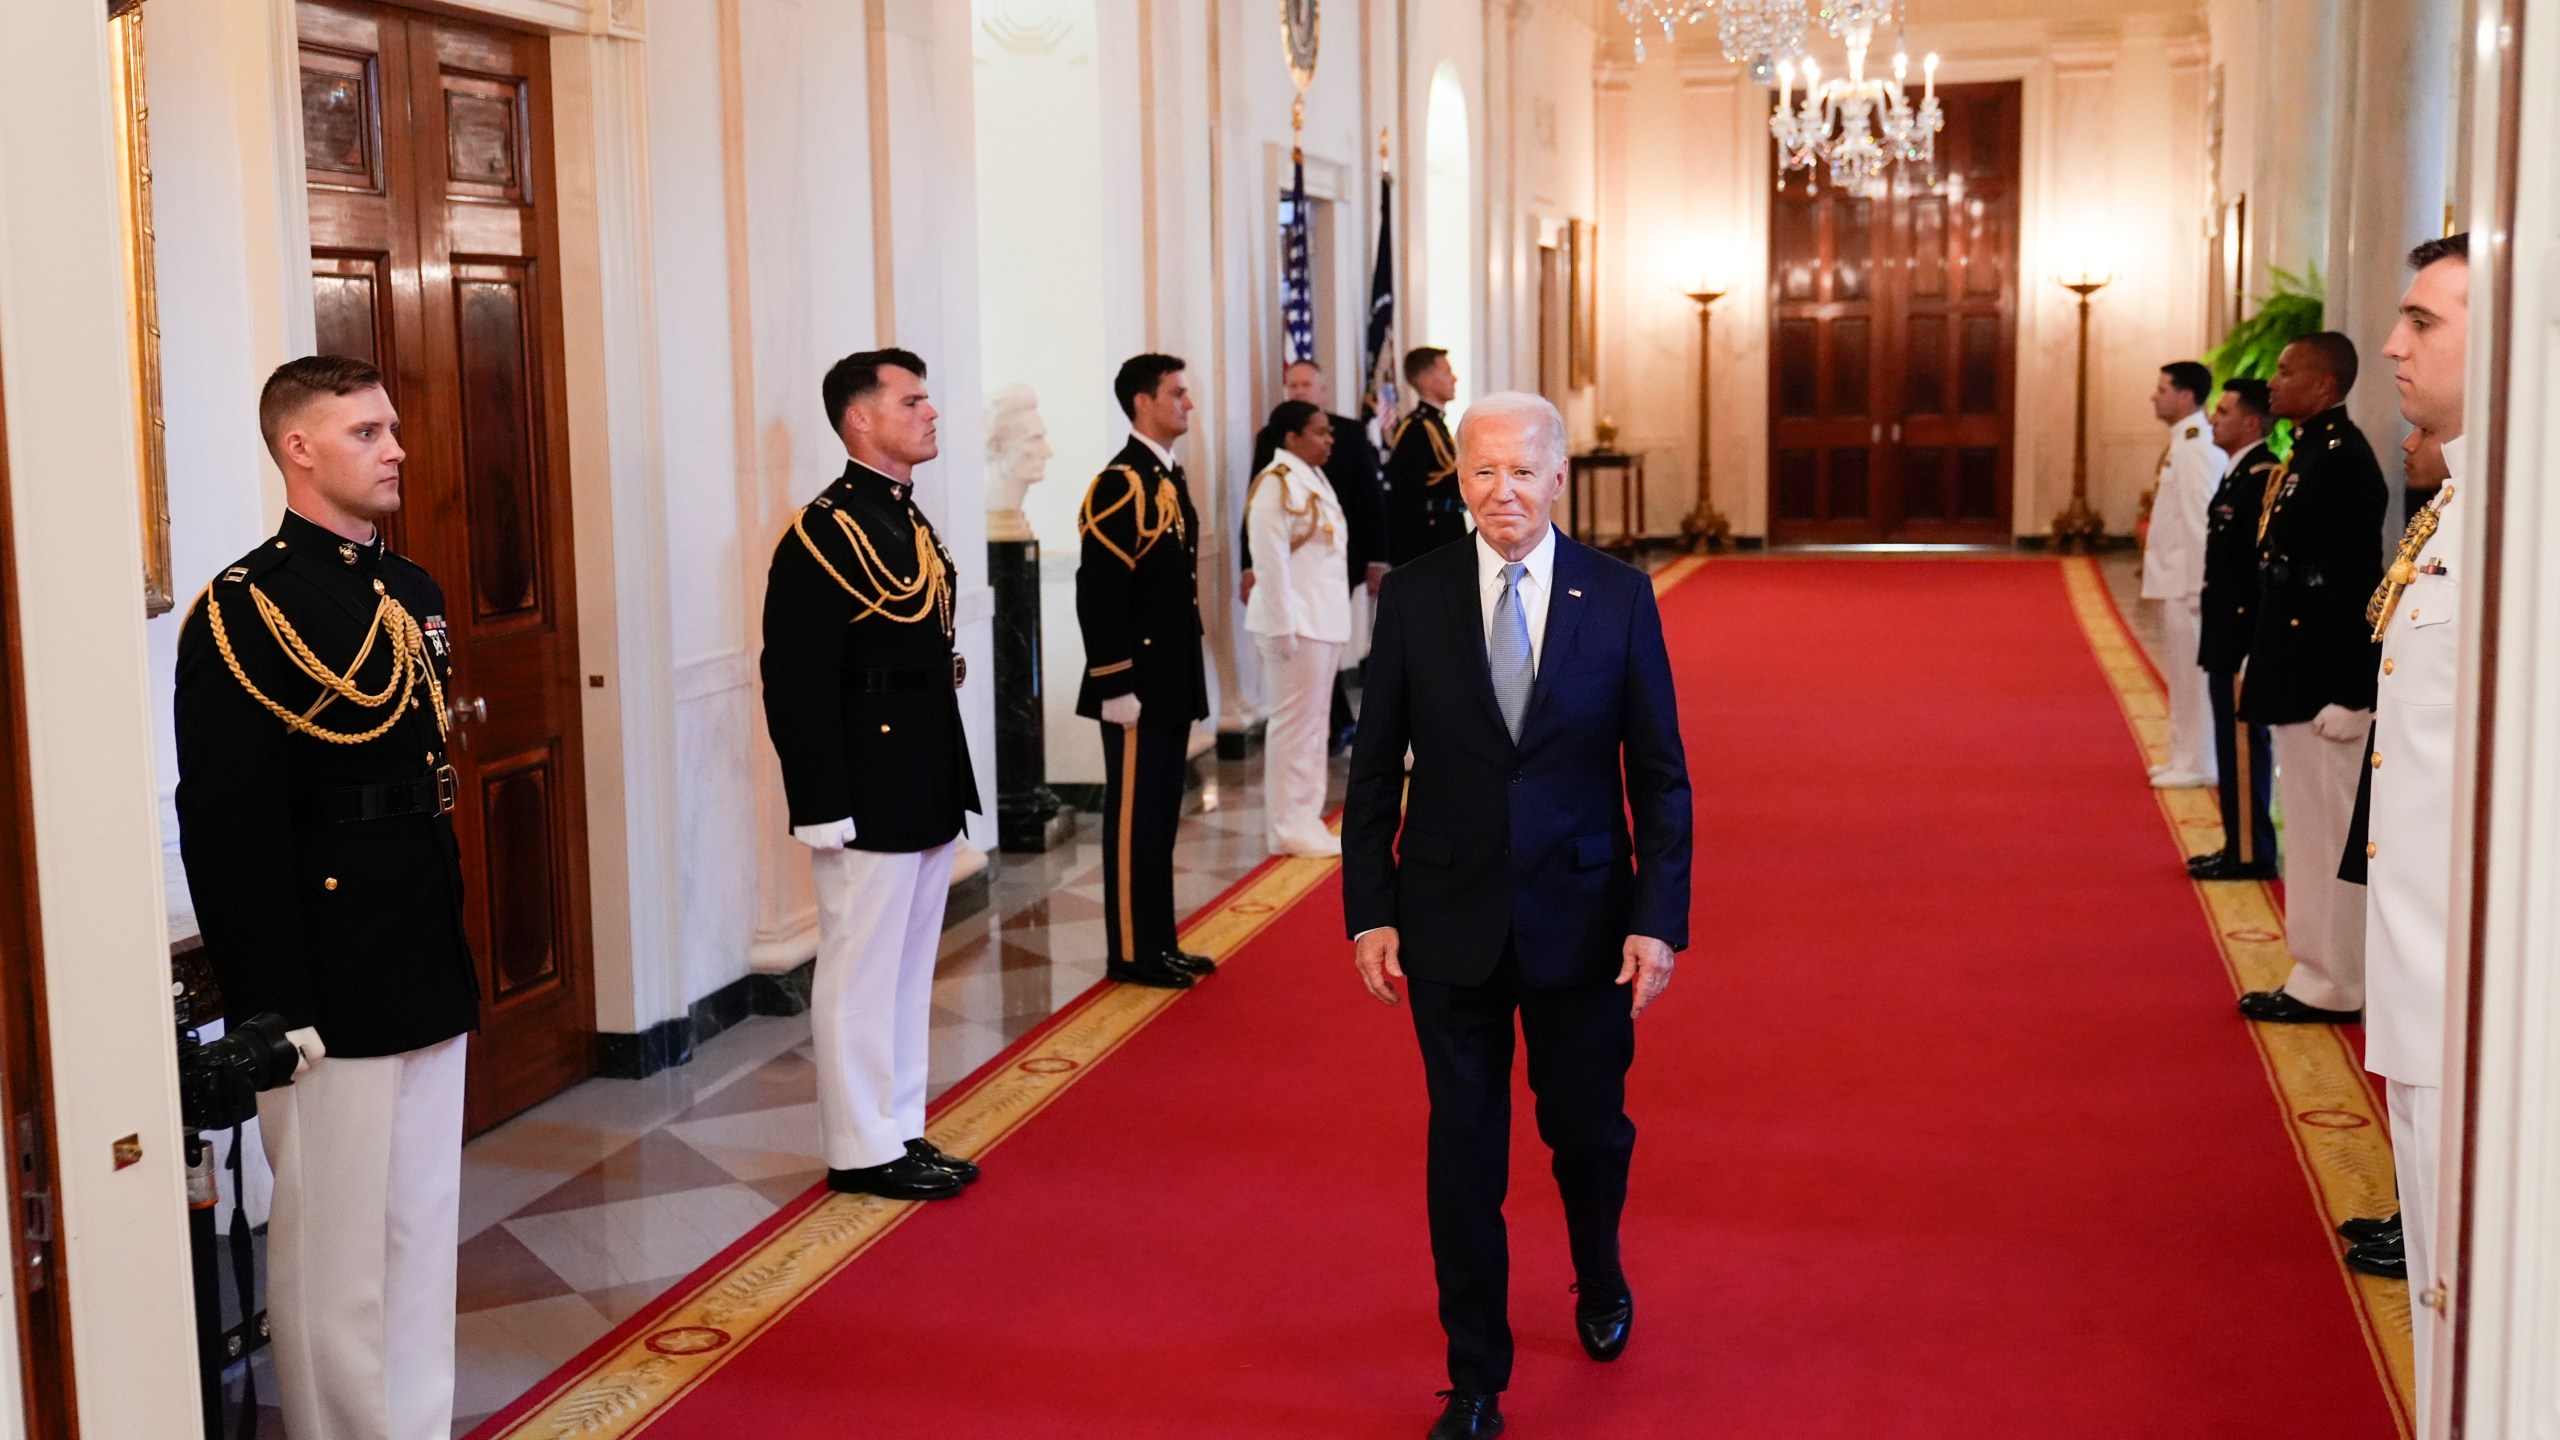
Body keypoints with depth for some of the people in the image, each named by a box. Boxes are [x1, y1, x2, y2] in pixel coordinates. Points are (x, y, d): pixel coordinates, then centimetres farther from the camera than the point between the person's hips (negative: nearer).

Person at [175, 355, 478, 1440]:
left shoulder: (414, 595, 11)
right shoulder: (242, 614, -13)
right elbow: (223, 829, -16)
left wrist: (452, 935, 16)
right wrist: (271, 1010, -18)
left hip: (429, 975, 8)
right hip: (328, 994, -8)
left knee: (425, 1232, 16)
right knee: (335, 1254, 4)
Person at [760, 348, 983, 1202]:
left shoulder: (911, 523, 13)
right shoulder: (823, 535, -15)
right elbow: (795, 684, -18)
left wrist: (949, 790, 18)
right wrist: (823, 810, -20)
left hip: (927, 797, 9)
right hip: (869, 803, -9)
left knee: (910, 970, 15)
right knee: (861, 972, 1)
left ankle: (902, 1131, 25)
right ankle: (862, 1150, 11)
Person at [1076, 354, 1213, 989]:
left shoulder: (1168, 478, 14)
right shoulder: (1120, 484, -15)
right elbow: (1098, 595, -19)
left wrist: (1188, 684, 18)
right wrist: (1116, 688, -21)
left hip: (1172, 686, 9)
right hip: (1140, 689, -9)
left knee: (1161, 817, 14)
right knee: (1135, 818, -1)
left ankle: (1159, 943, 23)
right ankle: (1131, 954, 7)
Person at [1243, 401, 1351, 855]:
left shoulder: (1314, 479, 15)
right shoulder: (1275, 485, -15)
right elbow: (1273, 562, -19)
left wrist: (1334, 621, 17)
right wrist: (1283, 627, -21)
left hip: (1322, 621, 10)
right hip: (1295, 623, -10)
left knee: (1314, 721, 13)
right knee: (1295, 723, -4)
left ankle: (1304, 820, 20)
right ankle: (1289, 827, 2)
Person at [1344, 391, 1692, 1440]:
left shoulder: (1619, 596, -3)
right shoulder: (1414, 596, -3)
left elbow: (1659, 774, -1)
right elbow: (1376, 770, 2)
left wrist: (1660, 919, -8)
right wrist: (1369, 913, -4)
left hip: (1582, 916, 0)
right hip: (1451, 920, 0)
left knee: (1587, 1127, 12)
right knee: (1464, 1151, 6)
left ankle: (1599, 1281, 46)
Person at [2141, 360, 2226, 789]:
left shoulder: (2194, 445, -16)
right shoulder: (2184, 441, 12)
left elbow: (2200, 517, -20)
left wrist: (2195, 585, -20)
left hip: (2187, 578, -9)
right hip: (2176, 576, 9)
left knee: (2191, 674, -2)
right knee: (2183, 674, 15)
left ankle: (2197, 765, 5)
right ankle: (2185, 757, 23)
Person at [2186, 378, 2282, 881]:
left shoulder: (2264, 477, -17)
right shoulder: (2237, 473, 14)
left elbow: (2268, 562, -21)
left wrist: (2253, 644, -22)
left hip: (2244, 637, -10)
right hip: (2226, 634, 10)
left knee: (2243, 745, -3)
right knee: (2234, 745, 15)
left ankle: (2251, 854, 4)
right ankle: (2240, 847, 23)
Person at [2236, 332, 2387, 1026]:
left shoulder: (2341, 460, -17)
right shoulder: (2308, 453, 13)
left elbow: (2354, 584, -20)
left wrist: (2346, 696, -21)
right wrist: (2258, 663, 17)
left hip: (2323, 682, -10)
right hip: (2295, 678, 10)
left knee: (2325, 833, -2)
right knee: (2311, 831, 15)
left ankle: (2333, 987, 7)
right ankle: (2321, 975, 23)